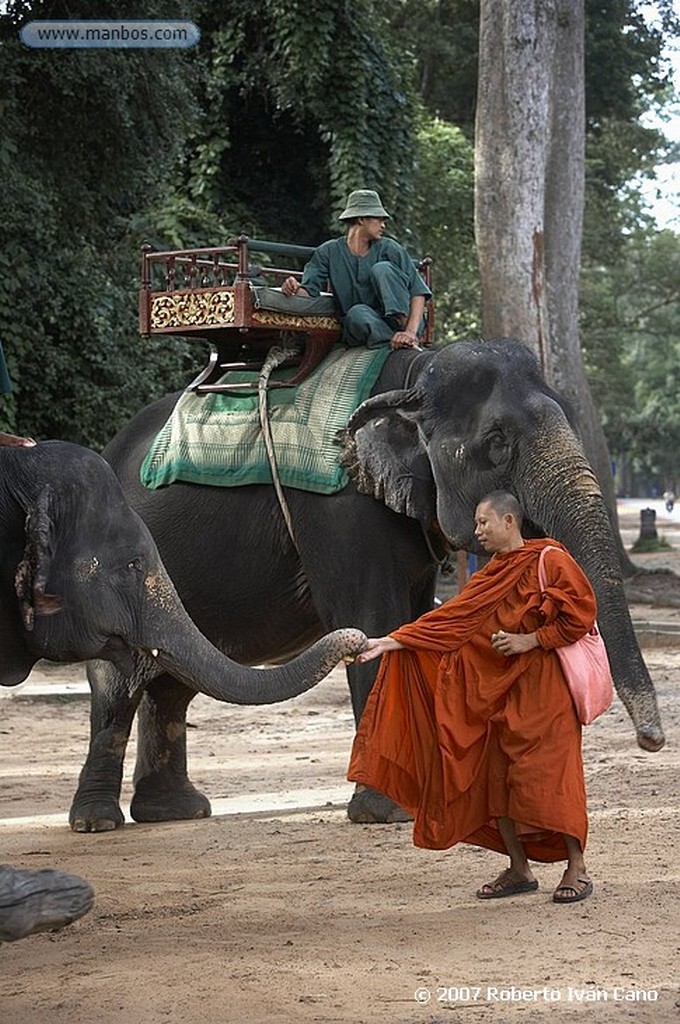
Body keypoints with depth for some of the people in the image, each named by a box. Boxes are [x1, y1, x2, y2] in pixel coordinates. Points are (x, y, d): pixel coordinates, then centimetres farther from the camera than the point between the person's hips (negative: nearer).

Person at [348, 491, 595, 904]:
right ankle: (520, 870, 15)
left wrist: (531, 641, -14)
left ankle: (578, 869, -1)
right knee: (493, 775, 5)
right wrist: (389, 642, 3)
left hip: (543, 687, -8)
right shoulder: (490, 578, 14)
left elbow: (581, 613, -11)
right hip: (497, 687, 8)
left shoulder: (550, 560, -7)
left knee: (547, 774, -10)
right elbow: (451, 619, 10)